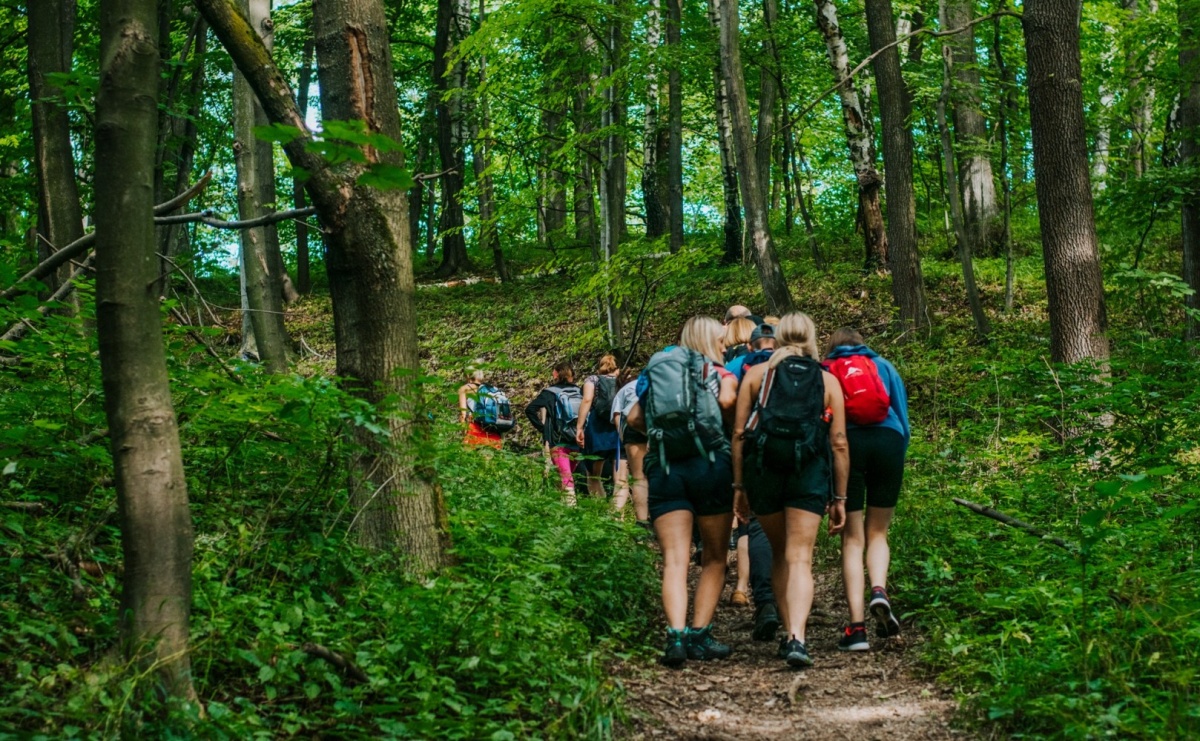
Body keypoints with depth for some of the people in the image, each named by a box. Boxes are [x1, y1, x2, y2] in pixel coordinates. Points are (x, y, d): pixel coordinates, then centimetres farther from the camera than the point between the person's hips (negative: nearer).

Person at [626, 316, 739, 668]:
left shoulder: (657, 371, 20)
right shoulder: (719, 373, 11)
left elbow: (634, 417, 11)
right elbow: (727, 401, -11)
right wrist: (723, 424, 9)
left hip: (663, 466, 2)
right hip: (708, 462, -2)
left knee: (674, 560, -4)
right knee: (714, 557, 11)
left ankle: (676, 635, -20)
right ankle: (699, 635, 5)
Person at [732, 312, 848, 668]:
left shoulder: (756, 374, 11)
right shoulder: (828, 381, 12)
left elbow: (739, 433, 5)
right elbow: (839, 443, 7)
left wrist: (738, 486, 10)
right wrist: (839, 498, 12)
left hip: (763, 469, 1)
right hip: (810, 474, -1)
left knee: (779, 554, 18)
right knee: (800, 559, -3)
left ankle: (789, 634, 19)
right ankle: (796, 637, -20)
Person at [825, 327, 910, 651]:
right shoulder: (884, 367, 24)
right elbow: (903, 418, 18)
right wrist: (897, 460, 28)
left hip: (845, 441, -1)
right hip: (888, 439, 1)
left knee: (852, 538, 2)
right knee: (877, 532, 15)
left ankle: (857, 627, -7)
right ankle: (879, 589, -15)